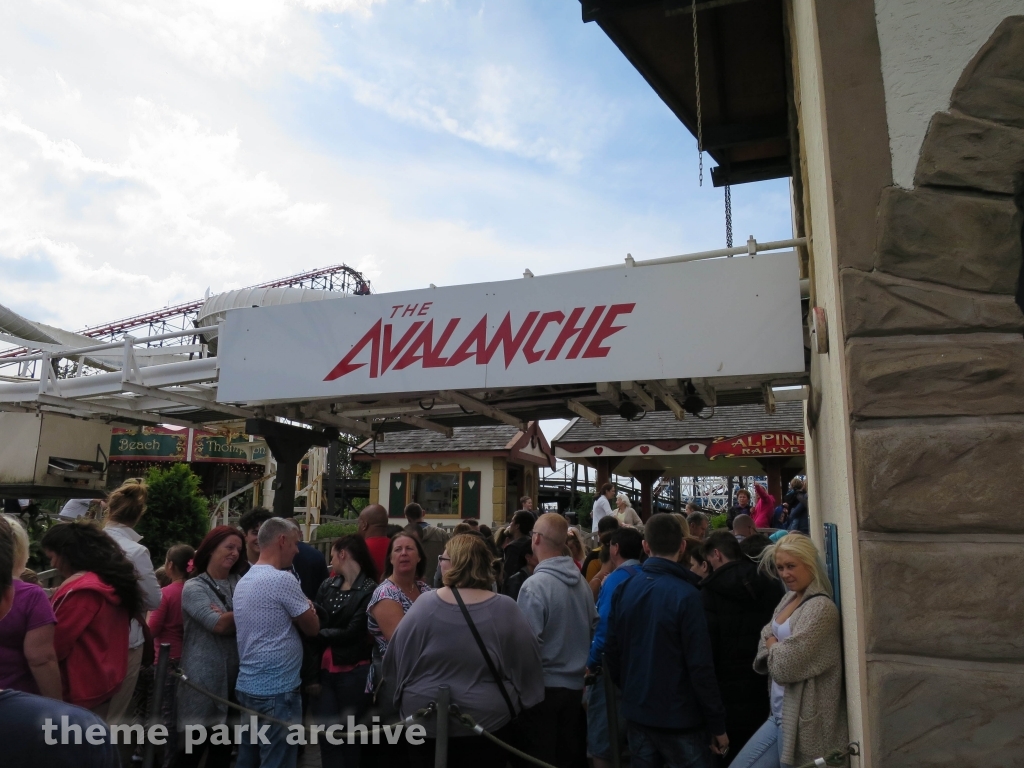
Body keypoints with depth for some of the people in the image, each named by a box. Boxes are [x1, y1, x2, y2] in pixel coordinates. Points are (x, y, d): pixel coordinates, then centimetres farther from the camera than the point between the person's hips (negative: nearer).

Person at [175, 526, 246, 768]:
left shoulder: (239, 583, 8)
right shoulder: (194, 587, -6)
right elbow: (219, 625, -17)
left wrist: (228, 617, -16)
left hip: (234, 675, 5)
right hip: (204, 677, -5)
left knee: (224, 745, 15)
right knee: (195, 745, 3)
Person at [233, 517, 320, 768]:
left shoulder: (244, 581, 9)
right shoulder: (282, 579, -18)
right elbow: (312, 629, -8)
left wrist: (302, 611, 7)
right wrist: (309, 609, 10)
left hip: (247, 685, 9)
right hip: (277, 690, -9)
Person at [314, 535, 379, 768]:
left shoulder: (369, 589, -11)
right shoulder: (327, 585, 7)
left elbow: (351, 632, -15)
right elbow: (318, 622, 1)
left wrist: (319, 633, -5)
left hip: (353, 672, -4)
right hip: (325, 669, 5)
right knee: (327, 735, 6)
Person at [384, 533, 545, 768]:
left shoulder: (424, 606, -13)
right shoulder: (504, 609, -14)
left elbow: (396, 659, 0)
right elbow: (527, 662, -4)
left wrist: (405, 691, 19)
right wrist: (520, 700, 13)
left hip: (427, 721, 1)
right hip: (487, 721, 0)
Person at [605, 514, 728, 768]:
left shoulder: (624, 590, -2)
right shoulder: (686, 595, -19)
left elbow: (612, 650, 4)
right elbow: (700, 666, -18)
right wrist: (717, 723, -8)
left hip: (636, 713, 5)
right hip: (679, 716, -5)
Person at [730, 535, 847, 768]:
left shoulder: (821, 607, -18)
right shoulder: (788, 598, 9)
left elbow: (786, 665, -22)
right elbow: (767, 638, 10)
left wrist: (772, 645, -3)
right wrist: (777, 648, -10)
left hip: (803, 720, -8)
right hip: (780, 714, 8)